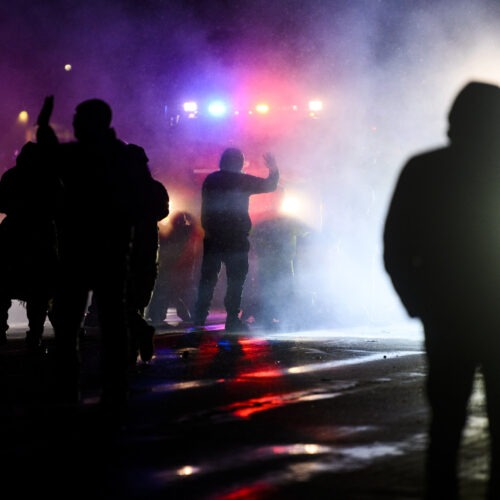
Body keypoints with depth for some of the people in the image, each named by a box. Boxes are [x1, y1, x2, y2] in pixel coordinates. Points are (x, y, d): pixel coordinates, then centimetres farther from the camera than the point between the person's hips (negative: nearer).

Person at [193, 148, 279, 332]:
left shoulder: (210, 180, 5)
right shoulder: (243, 181, -7)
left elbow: (205, 209, 9)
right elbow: (270, 185, 2)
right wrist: (273, 169, 18)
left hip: (212, 238, 4)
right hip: (236, 239, -4)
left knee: (207, 278, 11)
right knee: (236, 278, 0)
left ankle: (199, 317, 11)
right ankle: (232, 319, -6)